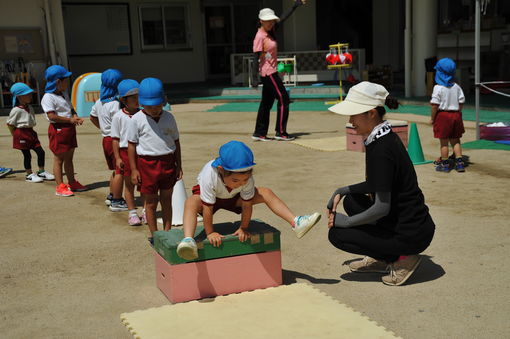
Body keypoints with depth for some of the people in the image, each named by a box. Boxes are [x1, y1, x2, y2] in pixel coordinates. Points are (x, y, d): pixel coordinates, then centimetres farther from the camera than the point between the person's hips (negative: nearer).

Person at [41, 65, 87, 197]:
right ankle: (60, 186, 4)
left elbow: (71, 109, 21)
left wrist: (76, 117, -1)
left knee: (69, 157, 17)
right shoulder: (48, 97, -15)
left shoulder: (64, 94, 15)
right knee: (58, 159, -1)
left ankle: (72, 183, 27)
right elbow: (52, 116, -23)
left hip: (69, 128, 9)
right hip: (58, 130, -9)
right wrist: (70, 119, -21)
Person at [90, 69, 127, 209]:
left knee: (115, 170, 22)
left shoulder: (99, 102, 8)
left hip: (106, 139, 9)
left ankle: (111, 196, 31)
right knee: (120, 171, -2)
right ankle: (116, 202, 3)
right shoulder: (115, 104, -20)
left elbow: (92, 117, 21)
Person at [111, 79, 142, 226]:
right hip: (126, 152, -3)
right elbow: (115, 139, -4)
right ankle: (132, 213, 17)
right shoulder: (118, 117, -6)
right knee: (129, 183, 7)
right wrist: (117, 158, -8)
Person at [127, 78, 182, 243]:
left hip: (168, 162, 3)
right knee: (151, 202, 7)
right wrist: (134, 169, -6)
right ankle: (154, 235, 19)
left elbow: (176, 141, 12)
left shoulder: (169, 117, 4)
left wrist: (178, 165, 10)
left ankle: (167, 232, 24)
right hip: (147, 163, -3)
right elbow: (132, 144, -2)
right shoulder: (137, 120, -5)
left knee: (167, 200, 12)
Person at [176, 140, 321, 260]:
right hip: (207, 195, -3)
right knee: (191, 202, -38)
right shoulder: (210, 177, -42)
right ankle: (188, 240, -53)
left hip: (233, 197, 3)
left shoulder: (248, 179, -31)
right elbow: (208, 208, -35)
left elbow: (247, 204, -21)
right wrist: (210, 233, -29)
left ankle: (296, 223, -14)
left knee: (266, 193, -13)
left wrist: (243, 228, -17)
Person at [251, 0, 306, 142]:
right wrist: (255, 78, -24)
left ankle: (259, 133, 15)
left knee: (266, 103, 11)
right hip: (268, 73, -9)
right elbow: (256, 57, -20)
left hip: (271, 73, 9)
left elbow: (283, 19, 13)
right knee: (283, 99, -4)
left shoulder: (270, 31, 7)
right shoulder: (260, 36, -16)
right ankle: (280, 132, 1)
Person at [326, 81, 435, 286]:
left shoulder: (381, 150, -23)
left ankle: (401, 258, 0)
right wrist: (341, 192, 14)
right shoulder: (385, 138, 6)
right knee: (351, 200, 18)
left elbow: (382, 208, -23)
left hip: (411, 236, -9)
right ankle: (381, 259, 18)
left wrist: (347, 221, -10)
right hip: (412, 222, 9)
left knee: (337, 234, -2)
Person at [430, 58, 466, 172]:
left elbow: (435, 105, -15)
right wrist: (457, 114, 17)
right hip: (455, 115, 6)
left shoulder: (438, 88, -14)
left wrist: (432, 118, -6)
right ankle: (459, 162, 13)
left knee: (444, 141, 4)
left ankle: (445, 164, 10)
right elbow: (461, 102, 6)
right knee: (455, 140, 14)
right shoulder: (456, 87, 4)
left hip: (443, 115, -5)